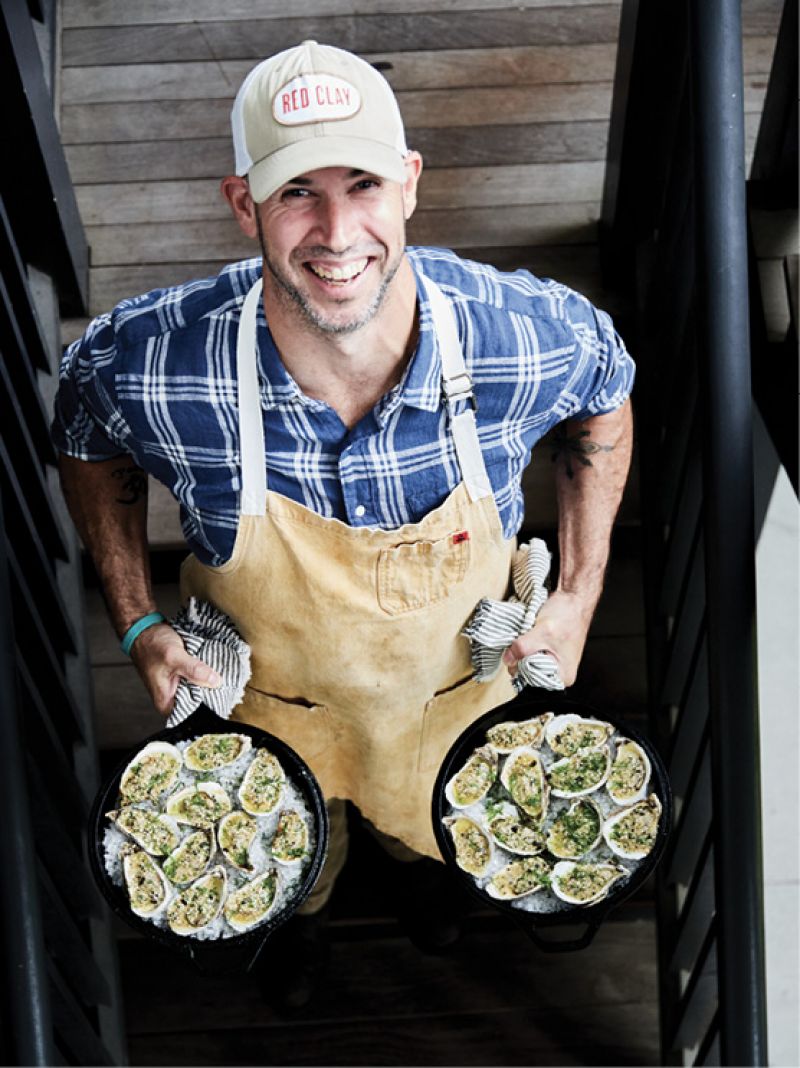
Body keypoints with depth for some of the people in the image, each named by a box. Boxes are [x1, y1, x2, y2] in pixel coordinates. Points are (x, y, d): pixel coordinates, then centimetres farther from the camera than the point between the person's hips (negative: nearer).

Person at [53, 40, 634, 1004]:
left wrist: (578, 597, -9)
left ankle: (420, 851, 76)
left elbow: (605, 397, -6)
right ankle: (300, 902, 73)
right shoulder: (142, 364, -33)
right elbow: (87, 443, -7)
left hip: (457, 694, 1)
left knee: (443, 846, 35)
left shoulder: (538, 337, -31)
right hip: (264, 706, 0)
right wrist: (136, 625, -11)